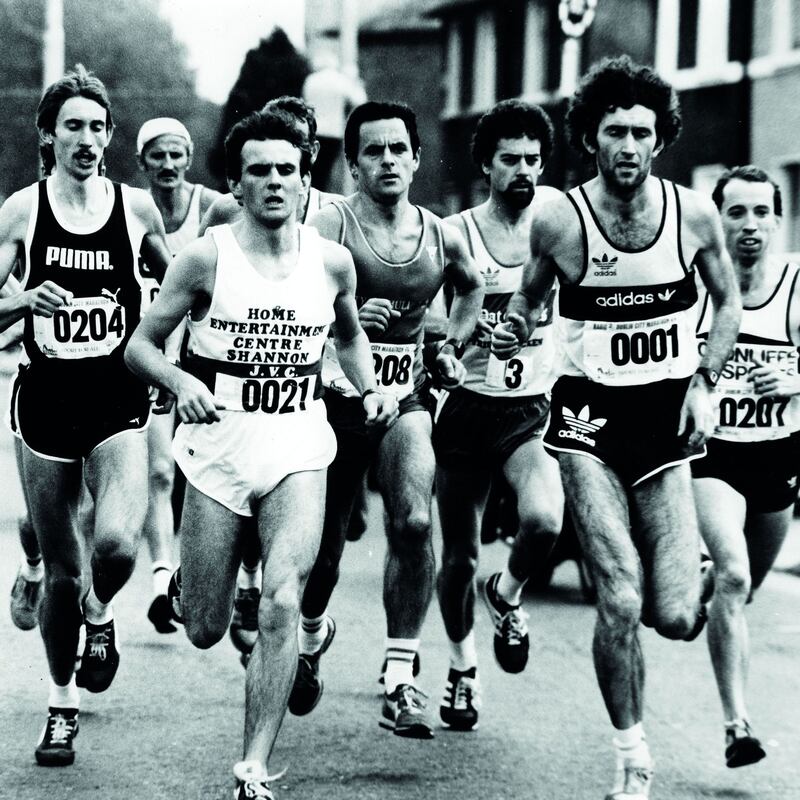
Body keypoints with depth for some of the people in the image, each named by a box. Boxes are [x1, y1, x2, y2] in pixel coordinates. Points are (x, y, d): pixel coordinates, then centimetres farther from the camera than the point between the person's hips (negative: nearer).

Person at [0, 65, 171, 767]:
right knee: (61, 570, 6)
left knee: (116, 544, -23)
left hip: (119, 403, -1)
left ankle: (100, 617, 12)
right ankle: (62, 705, 26)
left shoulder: (136, 208, 2)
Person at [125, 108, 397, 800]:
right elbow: (140, 345, 0)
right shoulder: (206, 258, -5)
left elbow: (351, 335, 23)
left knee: (283, 602, -19)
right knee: (204, 630, 5)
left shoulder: (332, 261, 3)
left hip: (298, 444, 1)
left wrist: (369, 388, 5)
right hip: (219, 440, -1)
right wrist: (182, 382, -19)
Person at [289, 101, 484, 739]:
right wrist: (345, 316, -29)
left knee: (414, 523, -22)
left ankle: (400, 679, -16)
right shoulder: (329, 228, -10)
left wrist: (453, 347, 15)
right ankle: (312, 634, 43)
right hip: (336, 400, -2)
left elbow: (473, 286, 27)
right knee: (325, 547, 8)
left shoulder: (441, 237, 4)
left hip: (405, 402, 2)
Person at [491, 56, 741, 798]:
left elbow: (727, 303, 12)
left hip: (667, 417, 1)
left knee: (677, 618, -6)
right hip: (588, 416, -1)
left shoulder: (694, 213, -3)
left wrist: (704, 382, -1)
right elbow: (528, 298, 10)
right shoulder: (558, 220, -7)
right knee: (620, 603, -14)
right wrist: (509, 332, -12)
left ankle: (698, 569, 33)